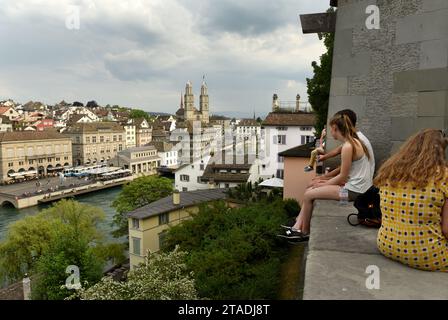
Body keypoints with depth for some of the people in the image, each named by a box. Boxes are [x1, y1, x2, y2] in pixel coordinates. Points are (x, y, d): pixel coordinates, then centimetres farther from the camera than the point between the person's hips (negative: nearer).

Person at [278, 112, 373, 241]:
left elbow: (343, 176, -16)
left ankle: (304, 232, 11)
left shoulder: (348, 146, -20)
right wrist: (327, 181, 8)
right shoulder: (353, 142, 10)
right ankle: (297, 227, 5)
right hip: (354, 187, 10)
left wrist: (324, 184, -2)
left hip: (354, 191, -10)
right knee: (309, 190, 7)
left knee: (308, 195, -6)